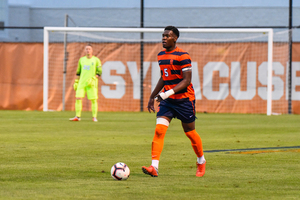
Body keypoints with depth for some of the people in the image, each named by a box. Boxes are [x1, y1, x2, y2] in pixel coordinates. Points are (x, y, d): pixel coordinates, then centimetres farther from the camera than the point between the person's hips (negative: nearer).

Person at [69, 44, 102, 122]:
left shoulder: (96, 60, -1)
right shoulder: (81, 60, 11)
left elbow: (99, 72, -3)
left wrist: (93, 79, -15)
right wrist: (76, 82, 13)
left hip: (91, 83, -3)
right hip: (82, 83, 3)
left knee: (93, 100, -3)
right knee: (78, 98, -8)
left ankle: (94, 117, 7)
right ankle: (77, 117, -3)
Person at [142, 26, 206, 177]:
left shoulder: (182, 56, -13)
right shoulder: (161, 55, 10)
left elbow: (186, 80, -18)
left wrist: (168, 93, -26)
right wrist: (152, 96, 22)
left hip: (184, 99, -6)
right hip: (166, 100, 6)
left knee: (190, 132, 6)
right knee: (159, 130, -12)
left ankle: (201, 162, 31)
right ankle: (154, 167, -19)